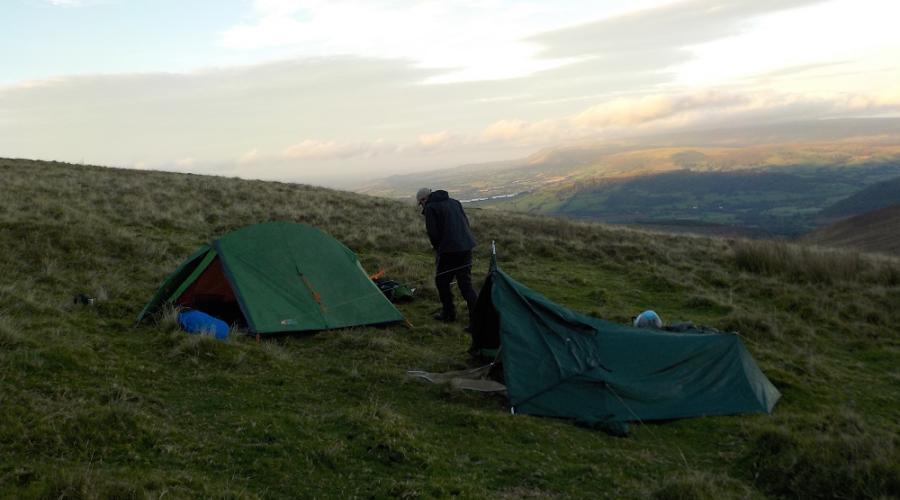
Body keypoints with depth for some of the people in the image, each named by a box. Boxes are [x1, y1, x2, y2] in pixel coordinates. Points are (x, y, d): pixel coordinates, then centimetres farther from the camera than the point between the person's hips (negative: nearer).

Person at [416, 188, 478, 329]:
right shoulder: (454, 202, 17)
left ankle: (448, 313, 21)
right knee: (466, 283, 7)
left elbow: (433, 233, -12)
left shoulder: (430, 208, -5)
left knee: (442, 281, 14)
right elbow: (466, 223, 18)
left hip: (448, 249, -7)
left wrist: (437, 247, 7)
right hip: (466, 247, 7)